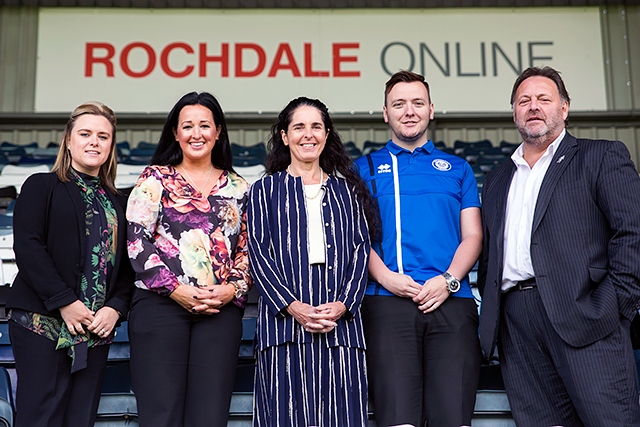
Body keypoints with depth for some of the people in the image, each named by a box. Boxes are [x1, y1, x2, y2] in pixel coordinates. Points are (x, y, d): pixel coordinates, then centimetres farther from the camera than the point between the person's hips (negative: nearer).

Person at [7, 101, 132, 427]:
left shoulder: (118, 203, 17)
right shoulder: (41, 187, 4)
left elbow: (127, 263, 13)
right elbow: (27, 247, -8)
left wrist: (115, 307, -5)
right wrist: (65, 302, -14)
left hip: (97, 329, 4)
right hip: (42, 324, -4)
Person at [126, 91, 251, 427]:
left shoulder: (238, 188, 16)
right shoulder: (155, 179, 10)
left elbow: (248, 249, 12)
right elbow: (138, 241, 0)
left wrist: (232, 288, -7)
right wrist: (177, 289, -10)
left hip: (222, 309, 2)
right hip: (161, 304, -2)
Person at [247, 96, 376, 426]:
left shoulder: (347, 190, 17)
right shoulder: (265, 190, 12)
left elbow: (361, 250, 9)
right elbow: (258, 253, 2)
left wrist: (343, 304, -7)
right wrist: (293, 306, -12)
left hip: (341, 321, 2)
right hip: (284, 320, -1)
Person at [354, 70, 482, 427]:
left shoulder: (458, 168, 21)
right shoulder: (366, 168, 17)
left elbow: (472, 235, 12)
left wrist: (448, 280, -7)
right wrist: (386, 277, -11)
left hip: (451, 301, 1)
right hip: (387, 301, -1)